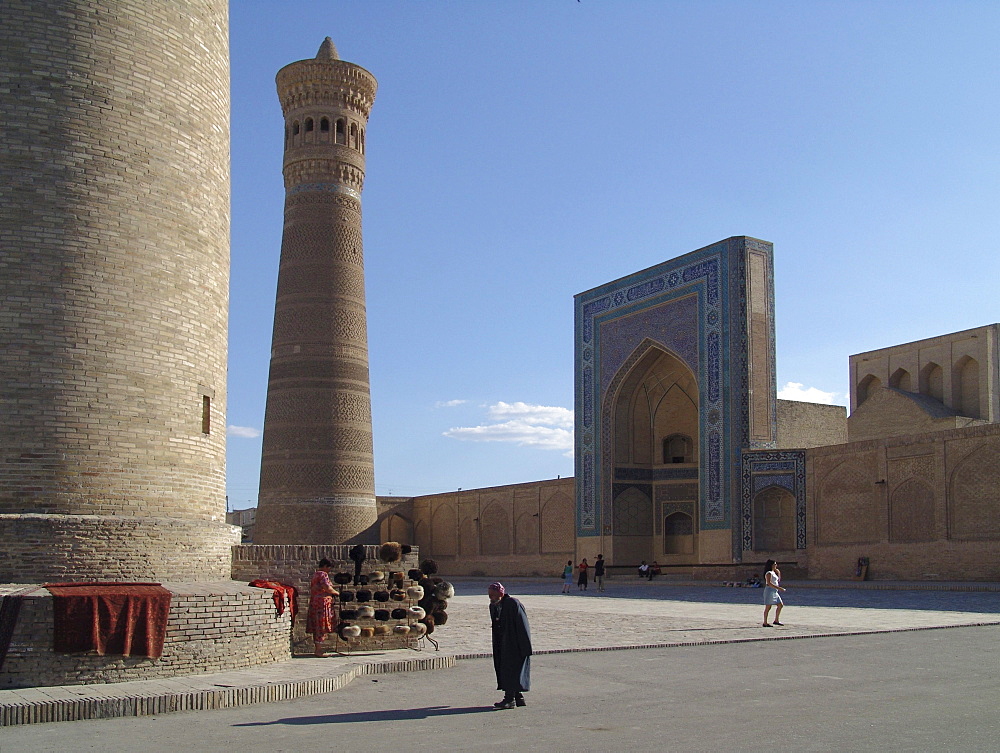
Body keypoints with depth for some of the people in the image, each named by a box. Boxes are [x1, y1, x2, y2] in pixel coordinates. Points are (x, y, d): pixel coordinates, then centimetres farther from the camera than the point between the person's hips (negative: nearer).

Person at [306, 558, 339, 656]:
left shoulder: (314, 575, 20)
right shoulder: (323, 574, -9)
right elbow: (327, 587, -22)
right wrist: (336, 593, -6)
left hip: (313, 603, 10)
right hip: (323, 603, -10)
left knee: (316, 626, 11)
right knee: (322, 626, -8)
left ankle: (317, 649, 15)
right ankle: (319, 650, -10)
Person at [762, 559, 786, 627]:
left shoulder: (773, 572, 18)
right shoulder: (769, 573, -12)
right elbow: (769, 583, -23)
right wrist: (779, 588, -26)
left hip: (775, 592, 10)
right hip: (770, 591, -10)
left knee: (780, 605, 7)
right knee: (768, 607, -6)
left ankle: (776, 620, 14)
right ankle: (765, 623, -2)